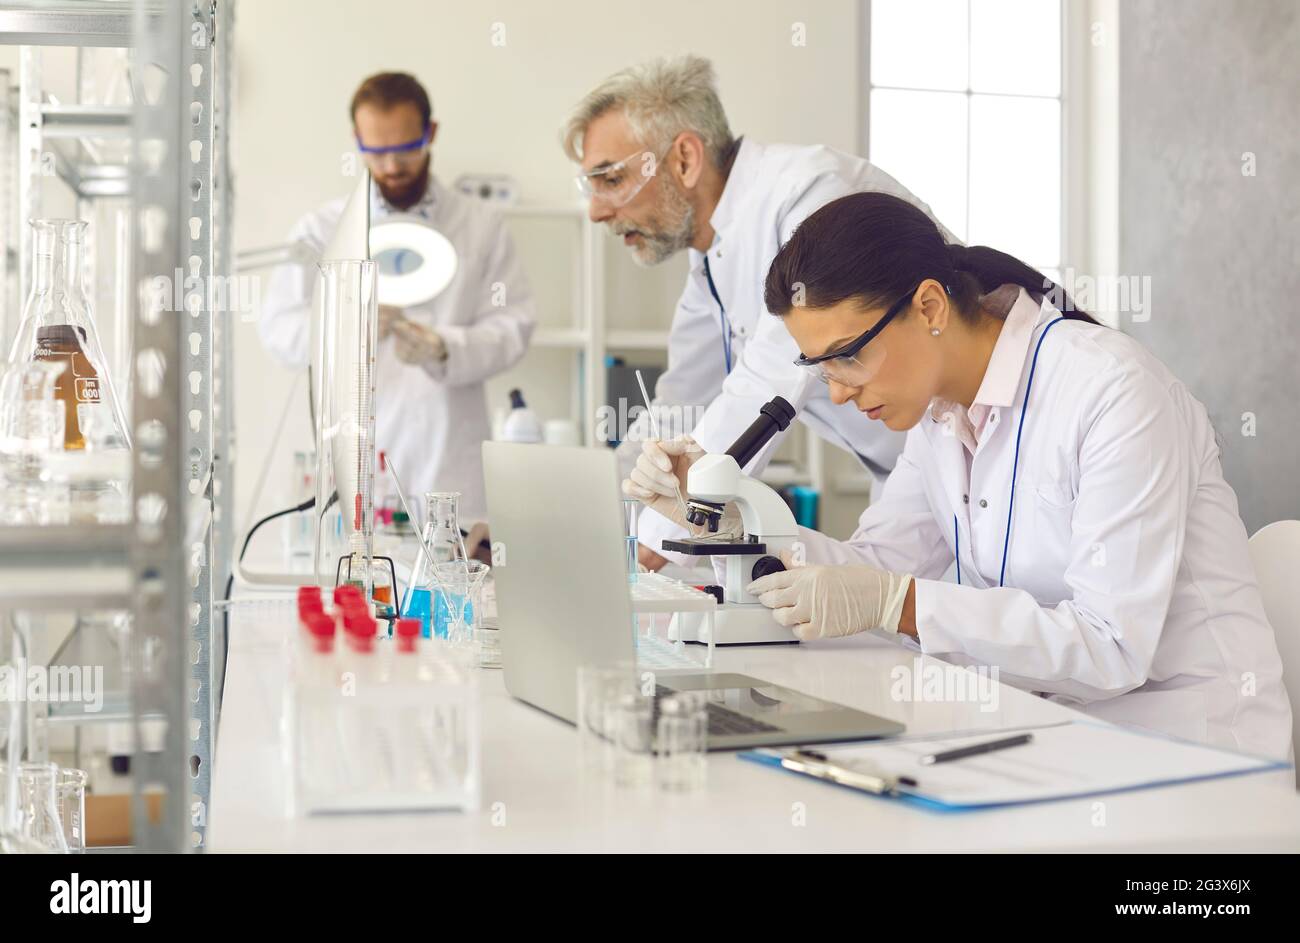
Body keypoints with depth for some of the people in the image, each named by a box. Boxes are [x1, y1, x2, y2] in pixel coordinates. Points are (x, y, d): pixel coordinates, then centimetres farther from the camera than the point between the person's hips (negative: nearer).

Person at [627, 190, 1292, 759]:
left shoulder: (1112, 390, -20)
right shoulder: (940, 412, 5)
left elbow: (1112, 645, -24)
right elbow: (876, 564, 6)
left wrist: (896, 603, -30)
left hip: (1184, 751, -7)